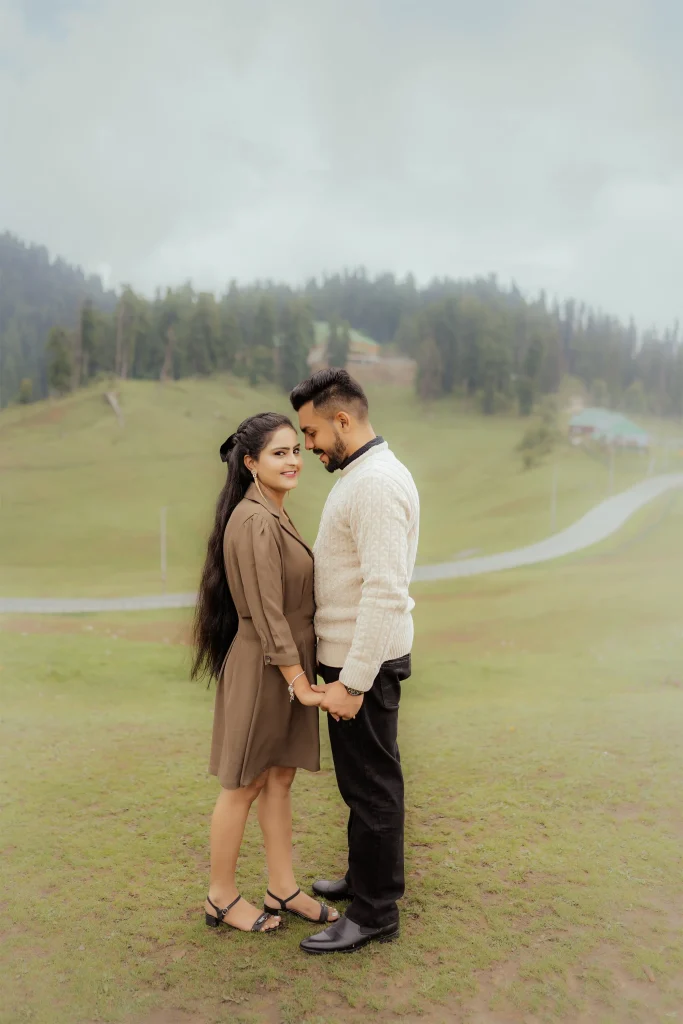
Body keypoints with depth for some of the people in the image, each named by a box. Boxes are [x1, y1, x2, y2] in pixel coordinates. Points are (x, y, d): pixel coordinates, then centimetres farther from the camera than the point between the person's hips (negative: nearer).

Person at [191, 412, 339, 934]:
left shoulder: (276, 516, 10)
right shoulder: (255, 523, -21)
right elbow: (267, 614, -22)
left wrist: (303, 674, 15)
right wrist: (298, 681, -17)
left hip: (288, 665, 9)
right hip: (263, 668, -9)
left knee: (279, 777, 17)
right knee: (246, 784, 7)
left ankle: (283, 889, 30)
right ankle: (221, 898, 26)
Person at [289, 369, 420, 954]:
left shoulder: (377, 484, -21)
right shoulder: (358, 476, 12)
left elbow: (386, 592, -27)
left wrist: (352, 681, -25)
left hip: (365, 663, -10)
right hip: (352, 657, 10)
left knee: (371, 784, 4)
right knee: (364, 779, 22)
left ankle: (375, 913, 21)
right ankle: (366, 879, 40)